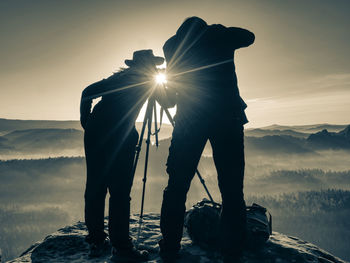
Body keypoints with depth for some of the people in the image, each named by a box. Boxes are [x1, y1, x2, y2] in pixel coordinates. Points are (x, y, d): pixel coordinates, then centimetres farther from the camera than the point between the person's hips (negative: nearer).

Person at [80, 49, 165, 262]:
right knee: (119, 191, -6)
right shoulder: (144, 80, 7)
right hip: (119, 137, -7)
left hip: (94, 133, 7)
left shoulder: (119, 77, 23)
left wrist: (87, 122, 19)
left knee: (95, 188, 10)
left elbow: (88, 92, 18)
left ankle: (96, 241, 17)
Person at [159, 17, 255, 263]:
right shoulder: (220, 35, 11)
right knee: (232, 190, 4)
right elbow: (249, 36, 30)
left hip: (189, 118, 1)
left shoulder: (173, 44, 13)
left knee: (177, 186, 9)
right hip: (227, 115, -1)